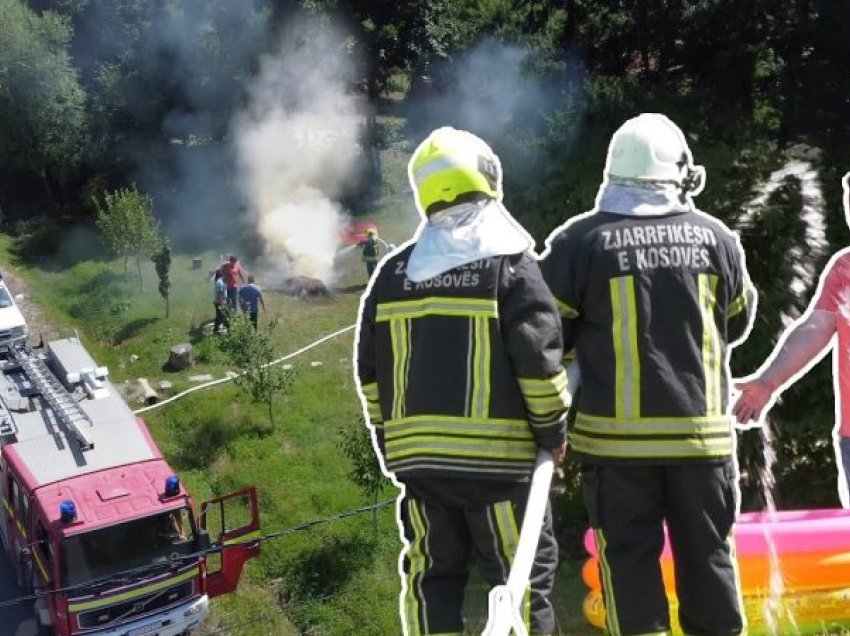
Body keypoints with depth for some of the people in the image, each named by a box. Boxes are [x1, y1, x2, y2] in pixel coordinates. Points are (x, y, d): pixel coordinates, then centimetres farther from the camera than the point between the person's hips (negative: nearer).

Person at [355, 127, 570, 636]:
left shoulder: (393, 273, 8)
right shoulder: (511, 265, -6)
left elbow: (370, 369, 11)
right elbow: (539, 359, -11)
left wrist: (389, 435, 20)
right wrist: (553, 431, 1)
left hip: (416, 454, 4)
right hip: (496, 454, -4)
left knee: (431, 573, 13)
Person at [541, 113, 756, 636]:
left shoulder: (581, 240, -7)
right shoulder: (713, 235, 1)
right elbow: (738, 323, 14)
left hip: (616, 431, -2)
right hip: (701, 428, 2)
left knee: (630, 556, 5)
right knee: (707, 554, 14)